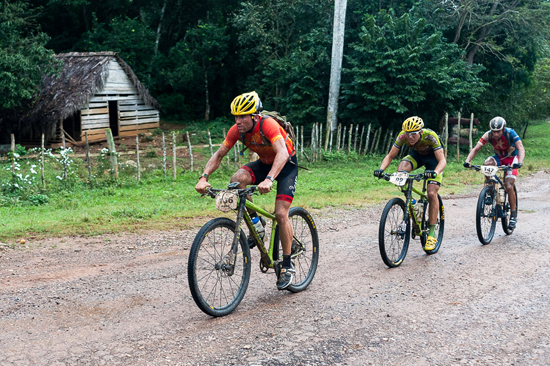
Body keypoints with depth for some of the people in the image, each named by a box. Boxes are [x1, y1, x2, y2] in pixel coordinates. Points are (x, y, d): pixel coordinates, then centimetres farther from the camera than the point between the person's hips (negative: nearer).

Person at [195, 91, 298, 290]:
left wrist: (269, 179, -61)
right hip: (264, 163, 5)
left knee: (281, 214, -16)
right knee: (237, 179, -26)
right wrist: (204, 178, -27)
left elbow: (282, 153, -46)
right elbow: (219, 154, -11)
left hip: (287, 164, -5)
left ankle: (287, 266, -1)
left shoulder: (267, 124, -32)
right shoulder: (237, 130, -16)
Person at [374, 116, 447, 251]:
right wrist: (381, 169, -39)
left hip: (433, 157, -3)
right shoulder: (403, 136, -27)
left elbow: (442, 160, -38)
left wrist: (436, 172, -59)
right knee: (401, 169, -31)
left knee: (432, 194, -17)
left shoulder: (430, 136, -36)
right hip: (416, 154, 3)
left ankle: (432, 233, -8)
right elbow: (390, 156, -20)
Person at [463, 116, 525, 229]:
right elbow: (475, 149, -25)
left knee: (509, 187, -18)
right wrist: (467, 160, -43)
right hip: (499, 157, 3)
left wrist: (520, 162, -55)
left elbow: (521, 148, -37)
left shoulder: (510, 133, -28)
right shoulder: (488, 135, -20)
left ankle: (514, 215, -2)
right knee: (487, 163, -32)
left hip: (511, 159, -3)